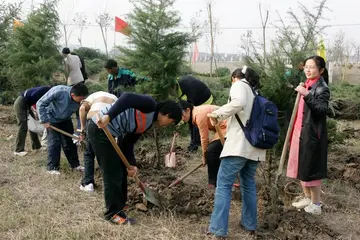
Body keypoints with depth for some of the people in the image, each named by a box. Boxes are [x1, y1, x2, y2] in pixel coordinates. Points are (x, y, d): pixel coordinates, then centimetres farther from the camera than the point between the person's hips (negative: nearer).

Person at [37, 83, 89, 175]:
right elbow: (40, 104, -30)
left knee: (70, 141, 5)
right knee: (54, 142, -9)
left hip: (65, 120, 4)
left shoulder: (80, 101, -26)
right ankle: (52, 168, 1)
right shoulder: (58, 91, -38)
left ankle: (75, 164, 19)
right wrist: (44, 121, -26)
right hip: (52, 119, -4)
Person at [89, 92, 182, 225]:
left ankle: (118, 204, 36)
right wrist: (108, 116, -39)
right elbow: (127, 97, -29)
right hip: (99, 129, -10)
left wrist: (131, 164, 3)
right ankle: (113, 213, 11)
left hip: (109, 133, 10)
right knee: (113, 173, -3)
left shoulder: (148, 122, 15)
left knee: (121, 170, 19)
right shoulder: (150, 105, -12)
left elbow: (128, 142, 13)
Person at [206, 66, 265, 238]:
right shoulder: (255, 92, 26)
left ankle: (218, 230, -8)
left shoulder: (239, 85, 2)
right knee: (249, 184, 19)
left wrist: (217, 113, -11)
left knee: (223, 185, -5)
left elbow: (238, 102, -20)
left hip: (239, 144, -8)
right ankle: (250, 224, 25)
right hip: (255, 146, 8)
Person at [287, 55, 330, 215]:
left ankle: (316, 204, 11)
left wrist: (306, 95, -35)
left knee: (311, 169, -1)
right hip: (300, 132, 9)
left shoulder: (322, 88, -12)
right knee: (301, 167, 15)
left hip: (312, 134, -9)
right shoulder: (307, 85, 14)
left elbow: (322, 109, -27)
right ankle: (308, 198, 29)